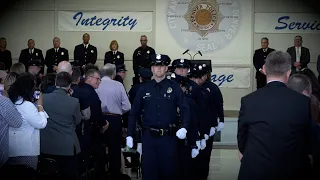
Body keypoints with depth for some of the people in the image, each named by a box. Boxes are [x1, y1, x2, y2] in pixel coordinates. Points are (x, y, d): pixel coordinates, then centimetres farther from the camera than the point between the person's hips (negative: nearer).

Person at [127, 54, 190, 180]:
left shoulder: (174, 87, 0)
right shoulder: (144, 89, 5)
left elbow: (185, 109, -3)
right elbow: (134, 113, 8)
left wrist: (184, 128, -20)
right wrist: (129, 135, 3)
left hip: (169, 137, -1)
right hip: (148, 137, 1)